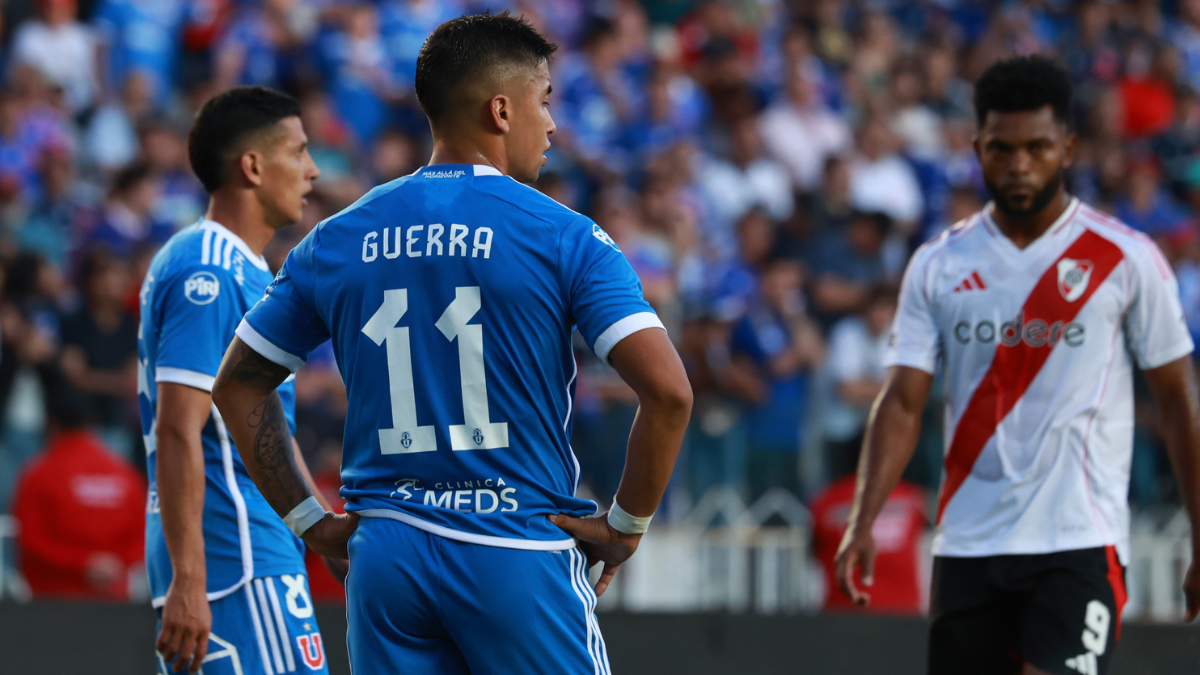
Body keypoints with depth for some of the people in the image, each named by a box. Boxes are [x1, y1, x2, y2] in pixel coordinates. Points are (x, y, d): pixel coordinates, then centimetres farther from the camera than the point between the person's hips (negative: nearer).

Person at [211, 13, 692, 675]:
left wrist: (312, 523, 16)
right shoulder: (562, 236, -5)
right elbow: (667, 391, -14)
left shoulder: (337, 241, 9)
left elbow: (238, 383, 16)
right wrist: (625, 527, -2)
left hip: (384, 556, 4)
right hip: (521, 555, -4)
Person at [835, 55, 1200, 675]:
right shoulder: (938, 265, 7)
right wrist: (862, 523, -13)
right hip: (967, 547, 4)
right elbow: (903, 402, 2)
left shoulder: (1126, 260, 0)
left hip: (1080, 543, -4)